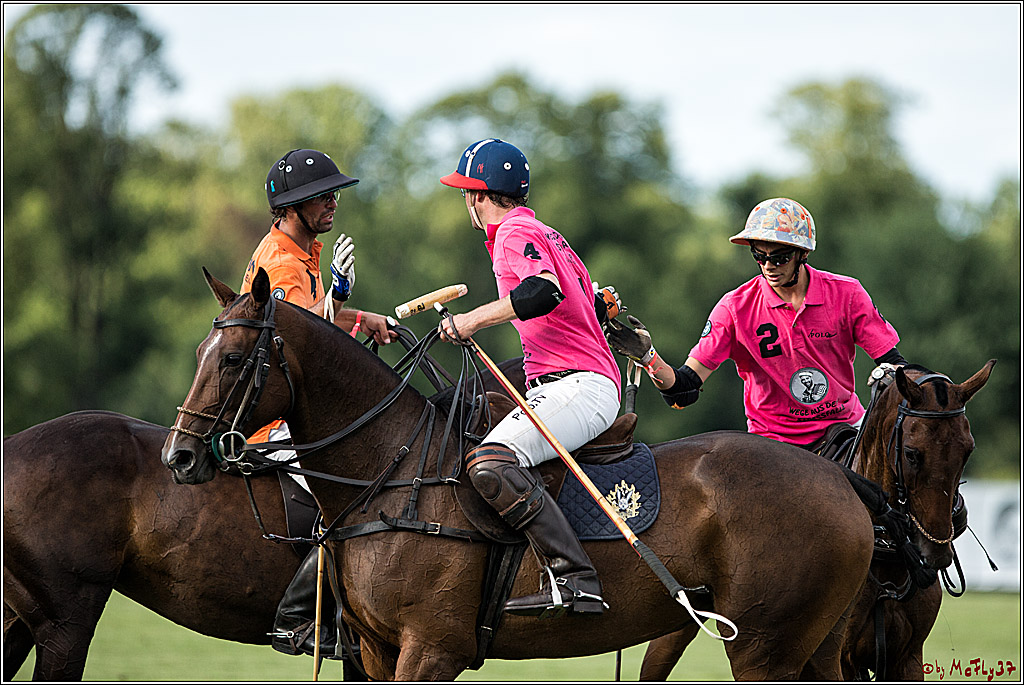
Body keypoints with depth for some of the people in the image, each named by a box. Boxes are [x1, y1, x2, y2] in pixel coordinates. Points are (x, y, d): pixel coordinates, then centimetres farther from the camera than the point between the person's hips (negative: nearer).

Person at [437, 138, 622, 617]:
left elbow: (545, 290, -25)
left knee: (490, 464, -29)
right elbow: (594, 304, 33)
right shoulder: (545, 234, 25)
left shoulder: (514, 233, -5)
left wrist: (475, 319, -24)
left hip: (576, 384, -11)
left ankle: (572, 578, -40)